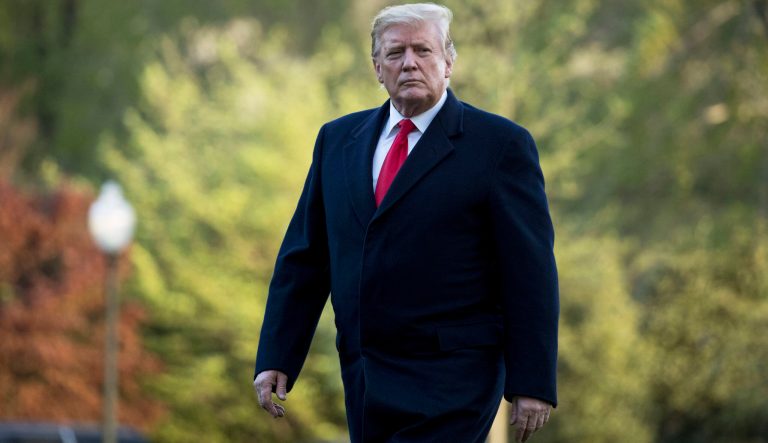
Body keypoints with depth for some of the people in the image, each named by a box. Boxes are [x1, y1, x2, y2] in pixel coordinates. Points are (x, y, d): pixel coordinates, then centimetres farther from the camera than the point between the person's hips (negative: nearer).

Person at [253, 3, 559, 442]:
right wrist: (276, 358, 6)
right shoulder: (338, 139, 12)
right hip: (364, 381, 6)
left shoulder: (499, 144, -3)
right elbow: (304, 257, 13)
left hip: (449, 386, -5)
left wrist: (532, 384, -10)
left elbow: (530, 271, -6)